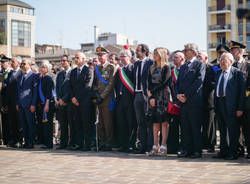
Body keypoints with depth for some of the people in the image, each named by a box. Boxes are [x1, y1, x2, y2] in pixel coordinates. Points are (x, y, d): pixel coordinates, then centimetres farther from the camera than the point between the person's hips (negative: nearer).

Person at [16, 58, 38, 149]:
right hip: (20, 104, 6)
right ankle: (26, 142, 14)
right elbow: (18, 91, 19)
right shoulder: (20, 77, 18)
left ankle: (31, 143, 1)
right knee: (23, 124, 7)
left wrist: (33, 104, -12)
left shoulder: (34, 76, -2)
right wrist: (17, 103, 10)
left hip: (29, 104, -6)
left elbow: (35, 91, -6)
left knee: (30, 124, -3)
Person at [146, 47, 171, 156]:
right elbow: (149, 83, 8)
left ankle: (163, 146, -5)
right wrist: (151, 97, -4)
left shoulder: (166, 68, -2)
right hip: (153, 97, 5)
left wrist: (152, 92, -8)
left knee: (164, 122, -5)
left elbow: (164, 83, -9)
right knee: (155, 122, 4)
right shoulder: (152, 68, 15)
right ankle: (155, 146, 6)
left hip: (163, 96, -5)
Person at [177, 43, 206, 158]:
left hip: (194, 100, -6)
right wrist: (178, 94, -1)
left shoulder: (200, 64, -1)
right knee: (185, 127, 7)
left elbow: (199, 81, -11)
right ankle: (186, 150, 13)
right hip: (183, 101, 6)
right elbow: (178, 82, 19)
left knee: (196, 127, -3)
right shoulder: (183, 66, 21)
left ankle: (197, 150, 2)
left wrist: (186, 95, -13)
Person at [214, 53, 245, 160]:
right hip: (219, 103, 6)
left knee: (232, 129, -2)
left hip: (231, 105, -6)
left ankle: (233, 153, 6)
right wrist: (215, 104, 8)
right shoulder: (219, 72, 15)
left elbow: (242, 91, -7)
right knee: (222, 129, 12)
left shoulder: (237, 73, -4)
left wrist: (240, 108, -13)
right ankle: (223, 151, 21)